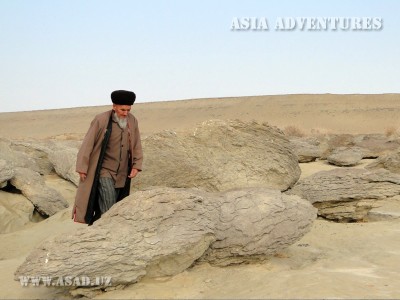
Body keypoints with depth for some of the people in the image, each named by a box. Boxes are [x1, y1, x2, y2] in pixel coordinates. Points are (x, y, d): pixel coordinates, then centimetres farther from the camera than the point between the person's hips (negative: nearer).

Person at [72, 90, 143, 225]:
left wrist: (136, 165, -2)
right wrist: (82, 168, -9)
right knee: (108, 207, -15)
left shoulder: (132, 121, -1)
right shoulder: (101, 120, -13)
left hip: (122, 173, 5)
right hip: (104, 170, -5)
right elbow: (87, 144, -9)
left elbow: (136, 145, 8)